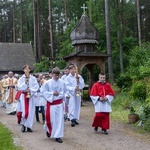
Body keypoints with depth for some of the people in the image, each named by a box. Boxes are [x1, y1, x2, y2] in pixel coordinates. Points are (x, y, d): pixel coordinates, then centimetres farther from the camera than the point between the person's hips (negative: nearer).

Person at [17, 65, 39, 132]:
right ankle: (24, 124, 16)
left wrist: (30, 92, -12)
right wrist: (25, 83, -16)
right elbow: (19, 87, -5)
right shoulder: (21, 79, 3)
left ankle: (29, 126, 10)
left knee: (31, 111, -1)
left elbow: (36, 87, -4)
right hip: (23, 95, 0)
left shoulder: (33, 78, 1)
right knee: (24, 111, -7)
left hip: (31, 96, 0)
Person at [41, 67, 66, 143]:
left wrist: (59, 93, -7)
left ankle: (57, 136, 9)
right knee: (50, 119, 5)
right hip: (51, 103, -2)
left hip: (59, 103, 2)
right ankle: (48, 130, 38)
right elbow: (43, 91, -8)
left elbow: (64, 92, 8)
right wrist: (52, 93, -14)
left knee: (59, 119, 0)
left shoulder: (62, 82, -2)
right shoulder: (47, 83, -8)